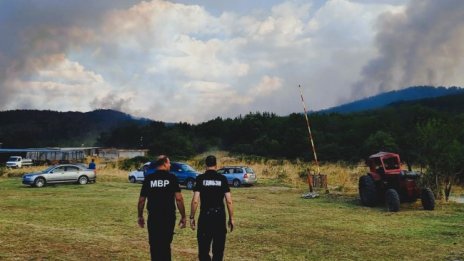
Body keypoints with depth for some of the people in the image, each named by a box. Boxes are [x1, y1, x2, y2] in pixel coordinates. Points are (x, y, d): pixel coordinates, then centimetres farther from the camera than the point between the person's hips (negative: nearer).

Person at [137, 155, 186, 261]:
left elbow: (141, 200, 3)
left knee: (154, 245, 11)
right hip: (169, 217, -1)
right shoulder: (171, 178, -5)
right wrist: (183, 217, -3)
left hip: (153, 217, 1)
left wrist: (140, 216, 16)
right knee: (165, 245, 12)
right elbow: (179, 199, -11)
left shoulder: (148, 179, 2)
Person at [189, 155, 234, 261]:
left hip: (205, 216, -1)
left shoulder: (200, 178, -2)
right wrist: (231, 218, 7)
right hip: (220, 216, 2)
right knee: (218, 249, 11)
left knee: (203, 248, 4)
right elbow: (229, 201, -1)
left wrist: (192, 217, 2)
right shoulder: (222, 179, 2)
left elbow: (195, 201, -7)